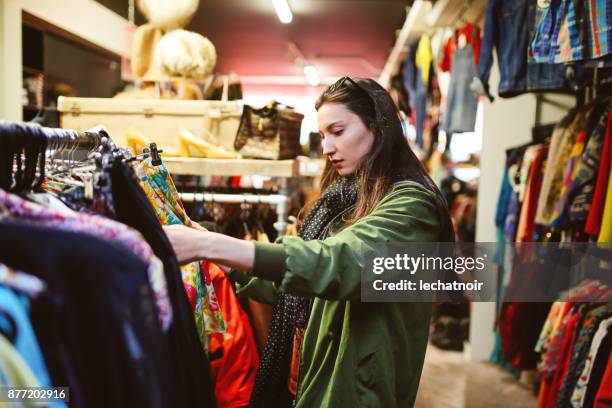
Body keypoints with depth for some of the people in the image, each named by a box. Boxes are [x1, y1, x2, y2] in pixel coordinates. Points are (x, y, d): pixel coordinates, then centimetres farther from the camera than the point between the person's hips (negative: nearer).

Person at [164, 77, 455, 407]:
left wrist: (209, 246, -36)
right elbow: (286, 286, 9)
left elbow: (338, 263, -34)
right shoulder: (345, 199, 9)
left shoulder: (411, 205, -17)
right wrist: (220, 259, -3)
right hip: (311, 375, 7)